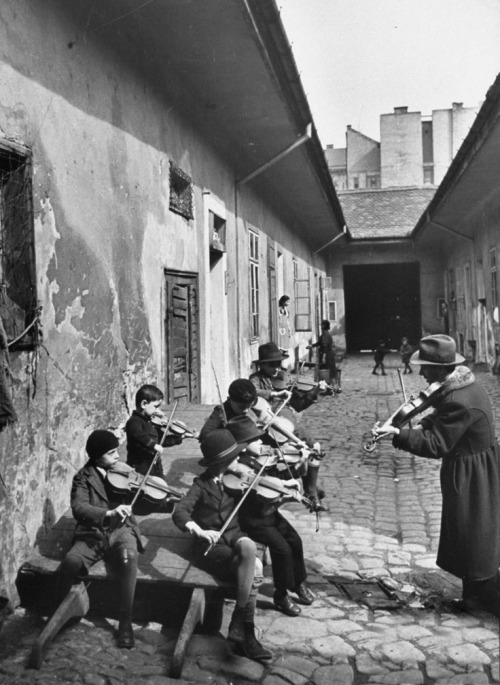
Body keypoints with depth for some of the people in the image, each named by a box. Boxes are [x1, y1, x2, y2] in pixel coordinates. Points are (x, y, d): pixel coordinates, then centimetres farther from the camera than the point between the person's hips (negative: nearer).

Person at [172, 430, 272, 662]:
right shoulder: (202, 485, -5)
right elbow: (179, 514, -20)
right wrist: (199, 531, -39)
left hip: (234, 534, 3)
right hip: (213, 544, -3)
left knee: (249, 548, -33)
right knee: (255, 569, -30)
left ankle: (238, 625, -21)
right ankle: (246, 632, -15)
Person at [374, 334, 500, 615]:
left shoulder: (458, 401, -31)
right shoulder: (460, 384, 0)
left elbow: (436, 445, -27)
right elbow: (442, 417, 15)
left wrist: (398, 434, -25)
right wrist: (423, 424, -1)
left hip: (472, 476, -10)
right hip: (474, 468, 10)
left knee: (476, 543, 5)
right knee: (467, 539, 21)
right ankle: (477, 595, 35)